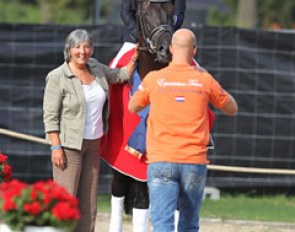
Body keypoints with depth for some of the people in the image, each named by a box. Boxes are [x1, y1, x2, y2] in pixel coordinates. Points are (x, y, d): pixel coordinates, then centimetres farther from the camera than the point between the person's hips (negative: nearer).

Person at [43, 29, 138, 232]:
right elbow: (50, 116, -12)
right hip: (69, 145, -7)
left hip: (93, 144, 7)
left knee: (89, 199, 7)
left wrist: (134, 58, 14)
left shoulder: (96, 68, 9)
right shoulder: (58, 77, -10)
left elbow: (120, 76, 28)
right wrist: (56, 147, -18)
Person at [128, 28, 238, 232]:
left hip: (161, 162, -1)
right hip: (195, 162, 1)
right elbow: (232, 109, 16)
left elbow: (133, 108, 18)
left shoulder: (154, 79, 0)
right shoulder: (205, 81, 1)